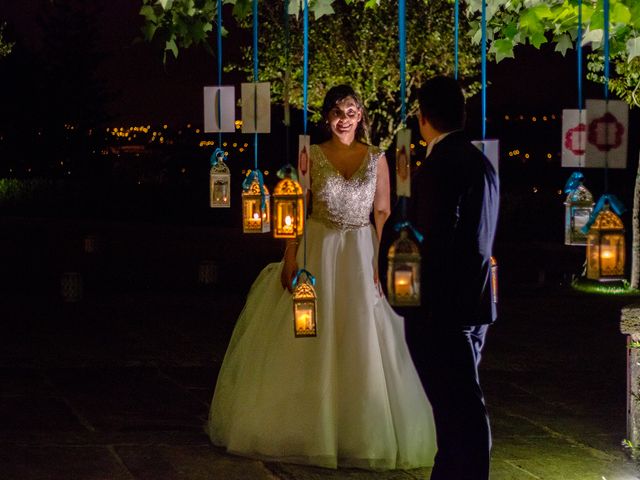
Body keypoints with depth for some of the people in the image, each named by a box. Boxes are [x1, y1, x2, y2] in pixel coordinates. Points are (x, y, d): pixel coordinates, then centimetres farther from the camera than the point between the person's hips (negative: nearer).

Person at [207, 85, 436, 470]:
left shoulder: (377, 158, 4)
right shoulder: (311, 157, 2)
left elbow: (383, 213, 2)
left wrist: (381, 262, -7)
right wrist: (290, 258, -8)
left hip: (361, 254, 0)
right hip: (317, 251, 0)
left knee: (364, 346, 0)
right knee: (310, 343, 4)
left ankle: (364, 433, 12)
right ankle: (309, 428, 16)